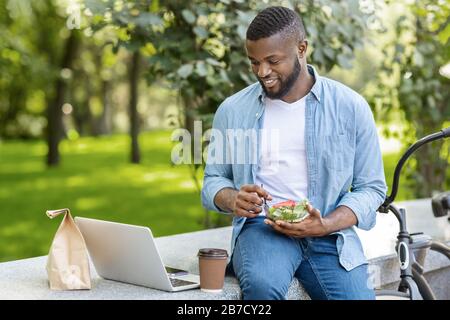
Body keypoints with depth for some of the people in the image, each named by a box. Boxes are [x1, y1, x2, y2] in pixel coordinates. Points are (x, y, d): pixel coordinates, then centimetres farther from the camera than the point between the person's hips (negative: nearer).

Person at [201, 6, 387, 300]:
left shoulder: (350, 107, 2)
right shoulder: (232, 110, 6)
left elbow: (371, 187, 4)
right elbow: (213, 180, 15)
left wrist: (324, 226, -14)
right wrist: (233, 200, -10)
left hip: (329, 232, 1)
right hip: (261, 226, 0)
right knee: (261, 285, -33)